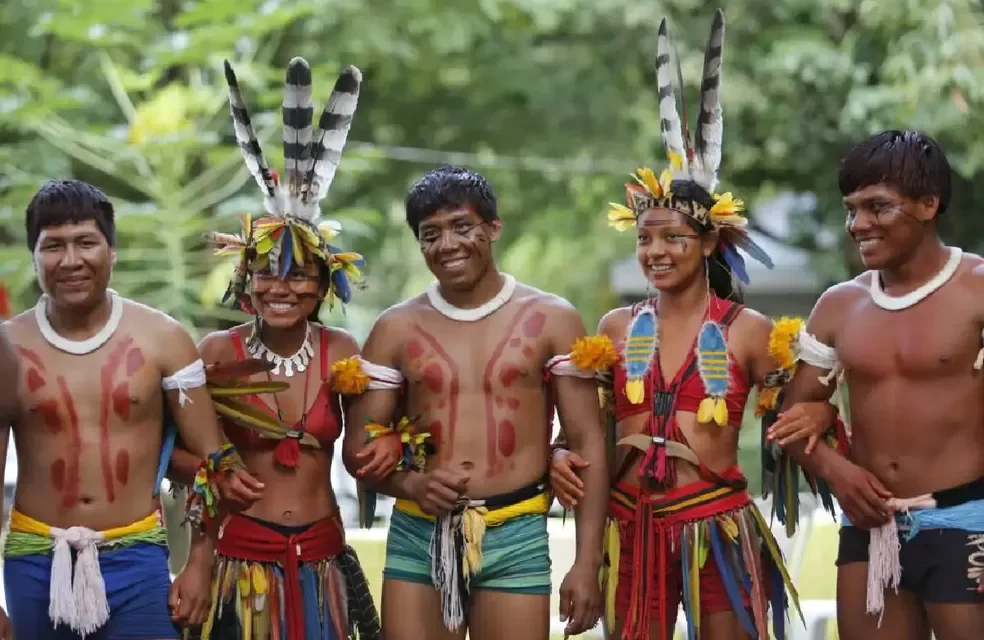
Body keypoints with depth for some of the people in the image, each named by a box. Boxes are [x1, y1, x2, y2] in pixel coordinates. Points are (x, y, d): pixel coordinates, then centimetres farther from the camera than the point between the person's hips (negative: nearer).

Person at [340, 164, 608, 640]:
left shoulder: (550, 319, 4)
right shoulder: (396, 328, 7)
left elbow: (587, 443, 2)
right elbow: (359, 448, 9)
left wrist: (587, 562, -5)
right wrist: (409, 483, -13)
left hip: (515, 537, -1)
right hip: (417, 537, 2)